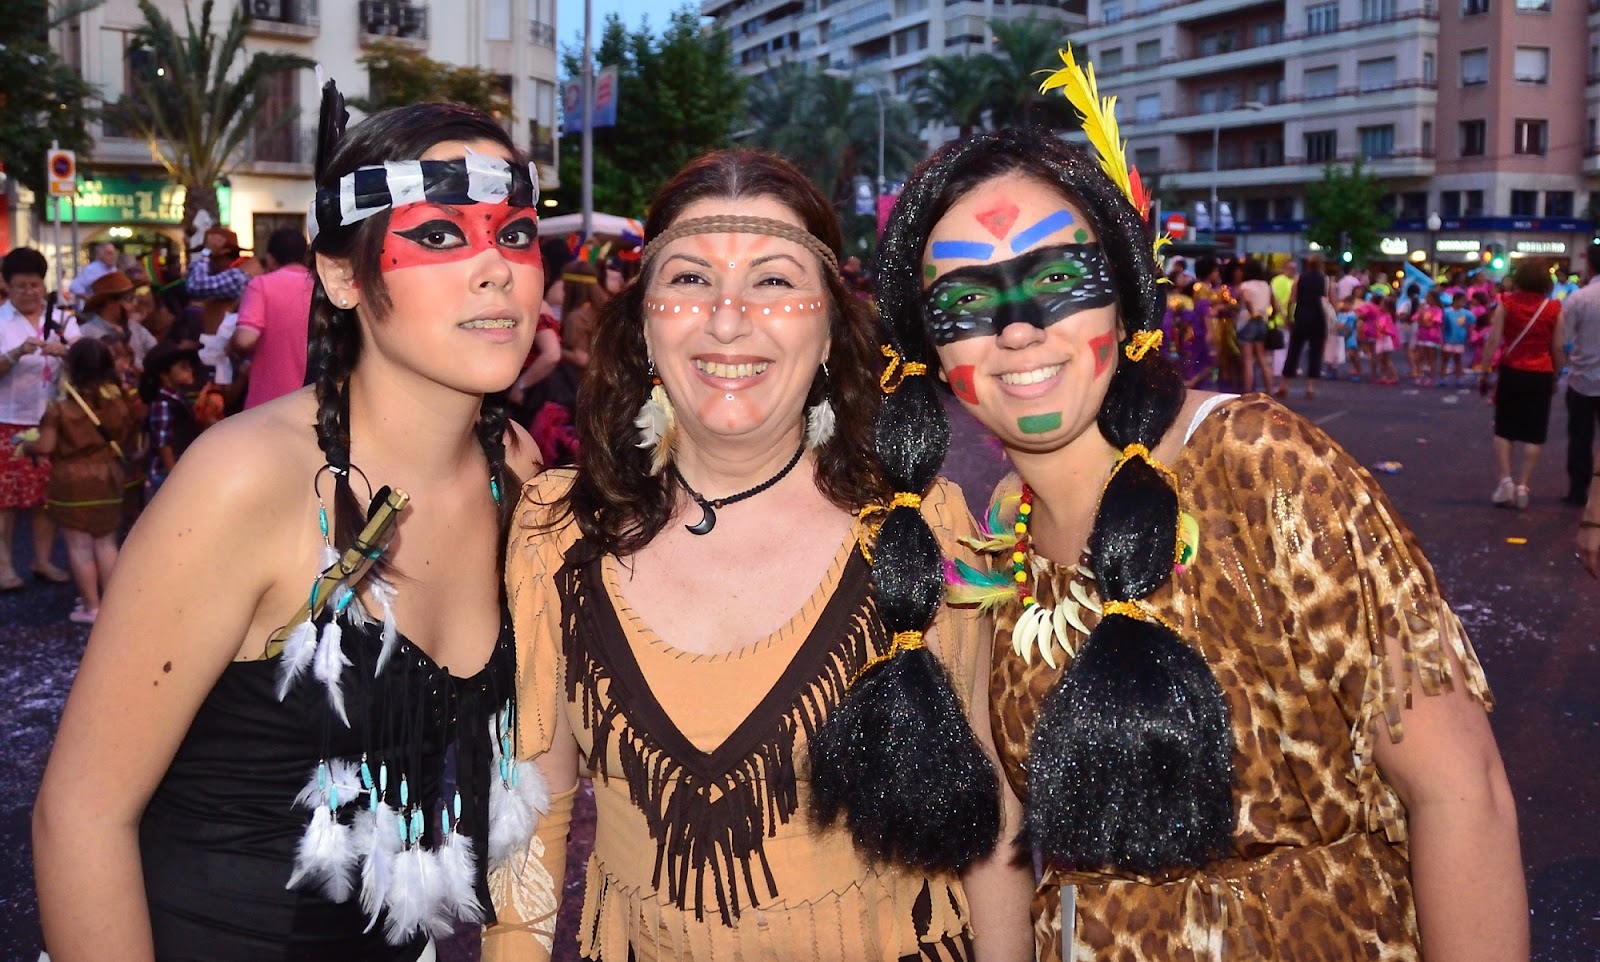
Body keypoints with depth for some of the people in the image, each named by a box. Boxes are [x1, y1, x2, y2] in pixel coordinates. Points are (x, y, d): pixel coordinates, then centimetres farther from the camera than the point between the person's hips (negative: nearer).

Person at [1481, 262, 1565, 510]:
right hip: (1541, 376, 0)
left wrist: (1484, 372, -1)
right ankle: (1522, 486, 1)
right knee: (1533, 433, 5)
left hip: (1510, 373, 0)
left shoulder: (1506, 303, -3)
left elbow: (1493, 340, -7)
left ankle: (1505, 481, -1)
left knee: (1504, 429, 11)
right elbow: (1558, 348, 1)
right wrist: (1556, 377, 13)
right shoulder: (1553, 308, -1)